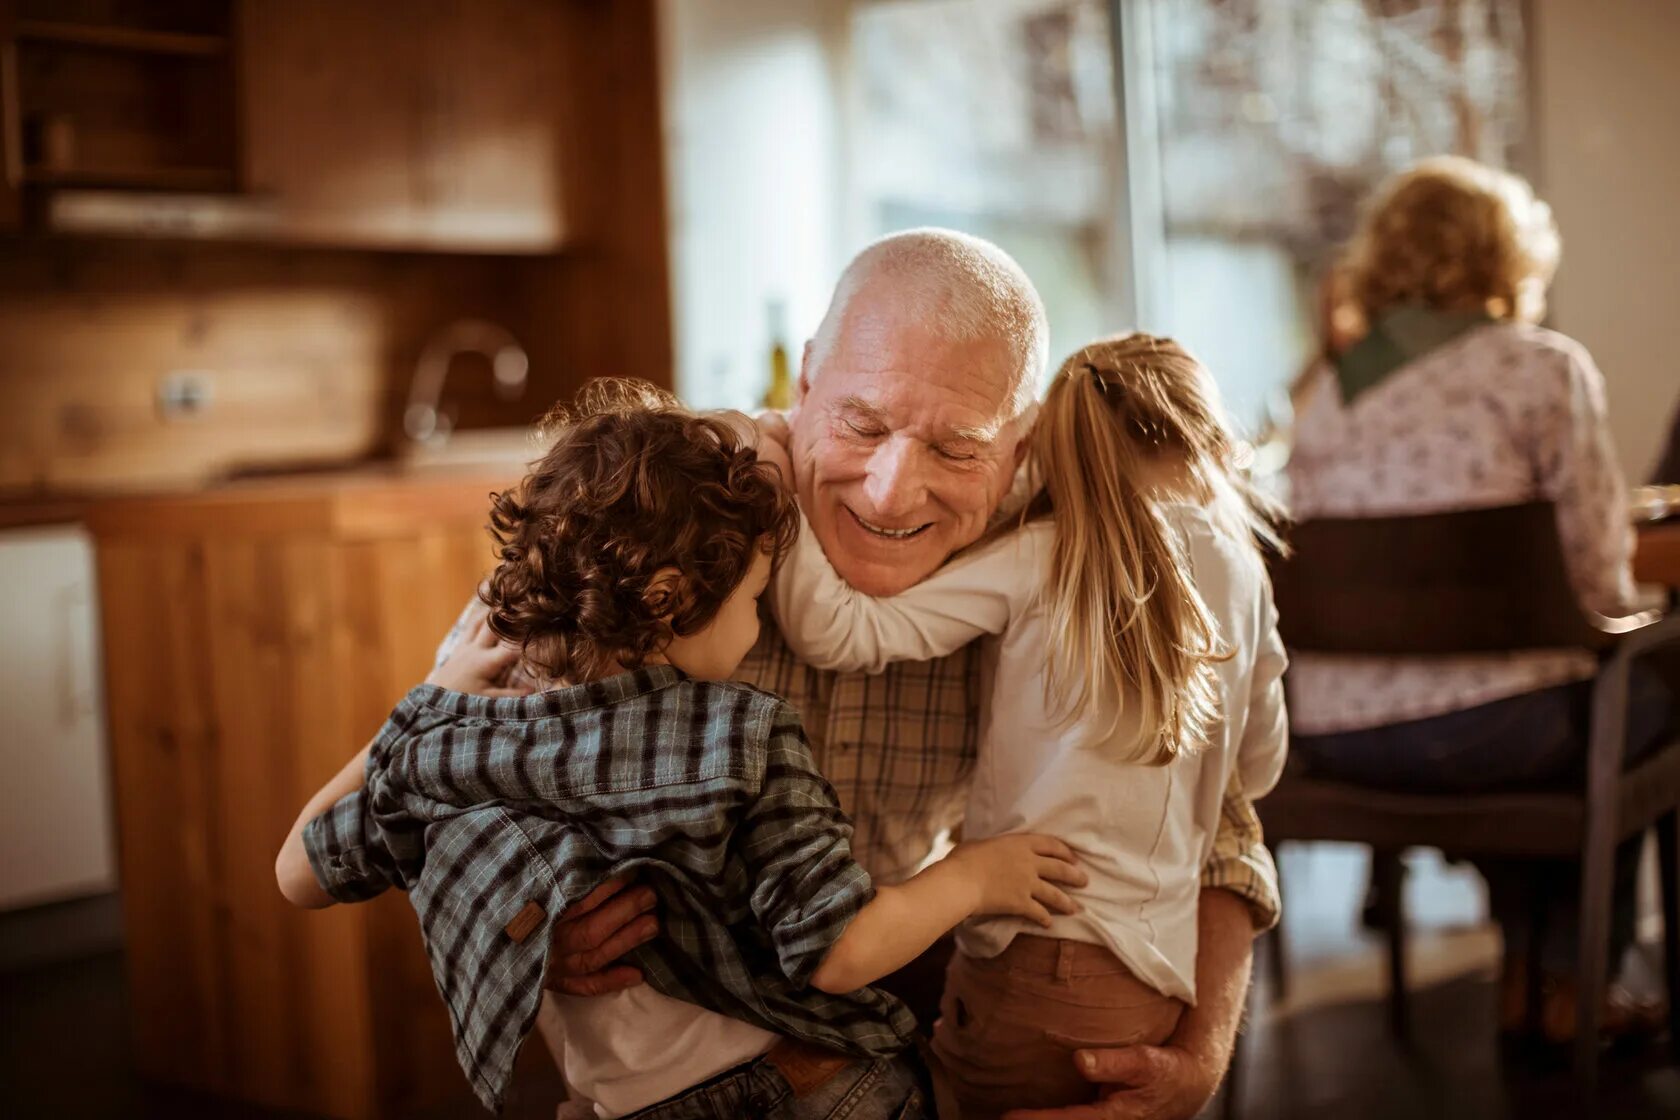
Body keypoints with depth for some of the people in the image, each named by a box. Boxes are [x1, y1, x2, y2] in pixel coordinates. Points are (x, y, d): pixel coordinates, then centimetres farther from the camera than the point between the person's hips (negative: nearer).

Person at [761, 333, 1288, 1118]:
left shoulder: (1041, 558, -7)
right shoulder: (1242, 574, 7)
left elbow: (837, 634, -12)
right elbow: (1260, 767, 19)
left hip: (1037, 969, -5)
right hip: (1160, 981, 5)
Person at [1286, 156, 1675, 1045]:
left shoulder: (1323, 391, 10)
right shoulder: (1544, 369, -4)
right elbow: (1594, 575, -7)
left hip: (1332, 739, 6)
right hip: (1479, 733, -5)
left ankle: (1523, 972, 39)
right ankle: (1573, 981, 31)